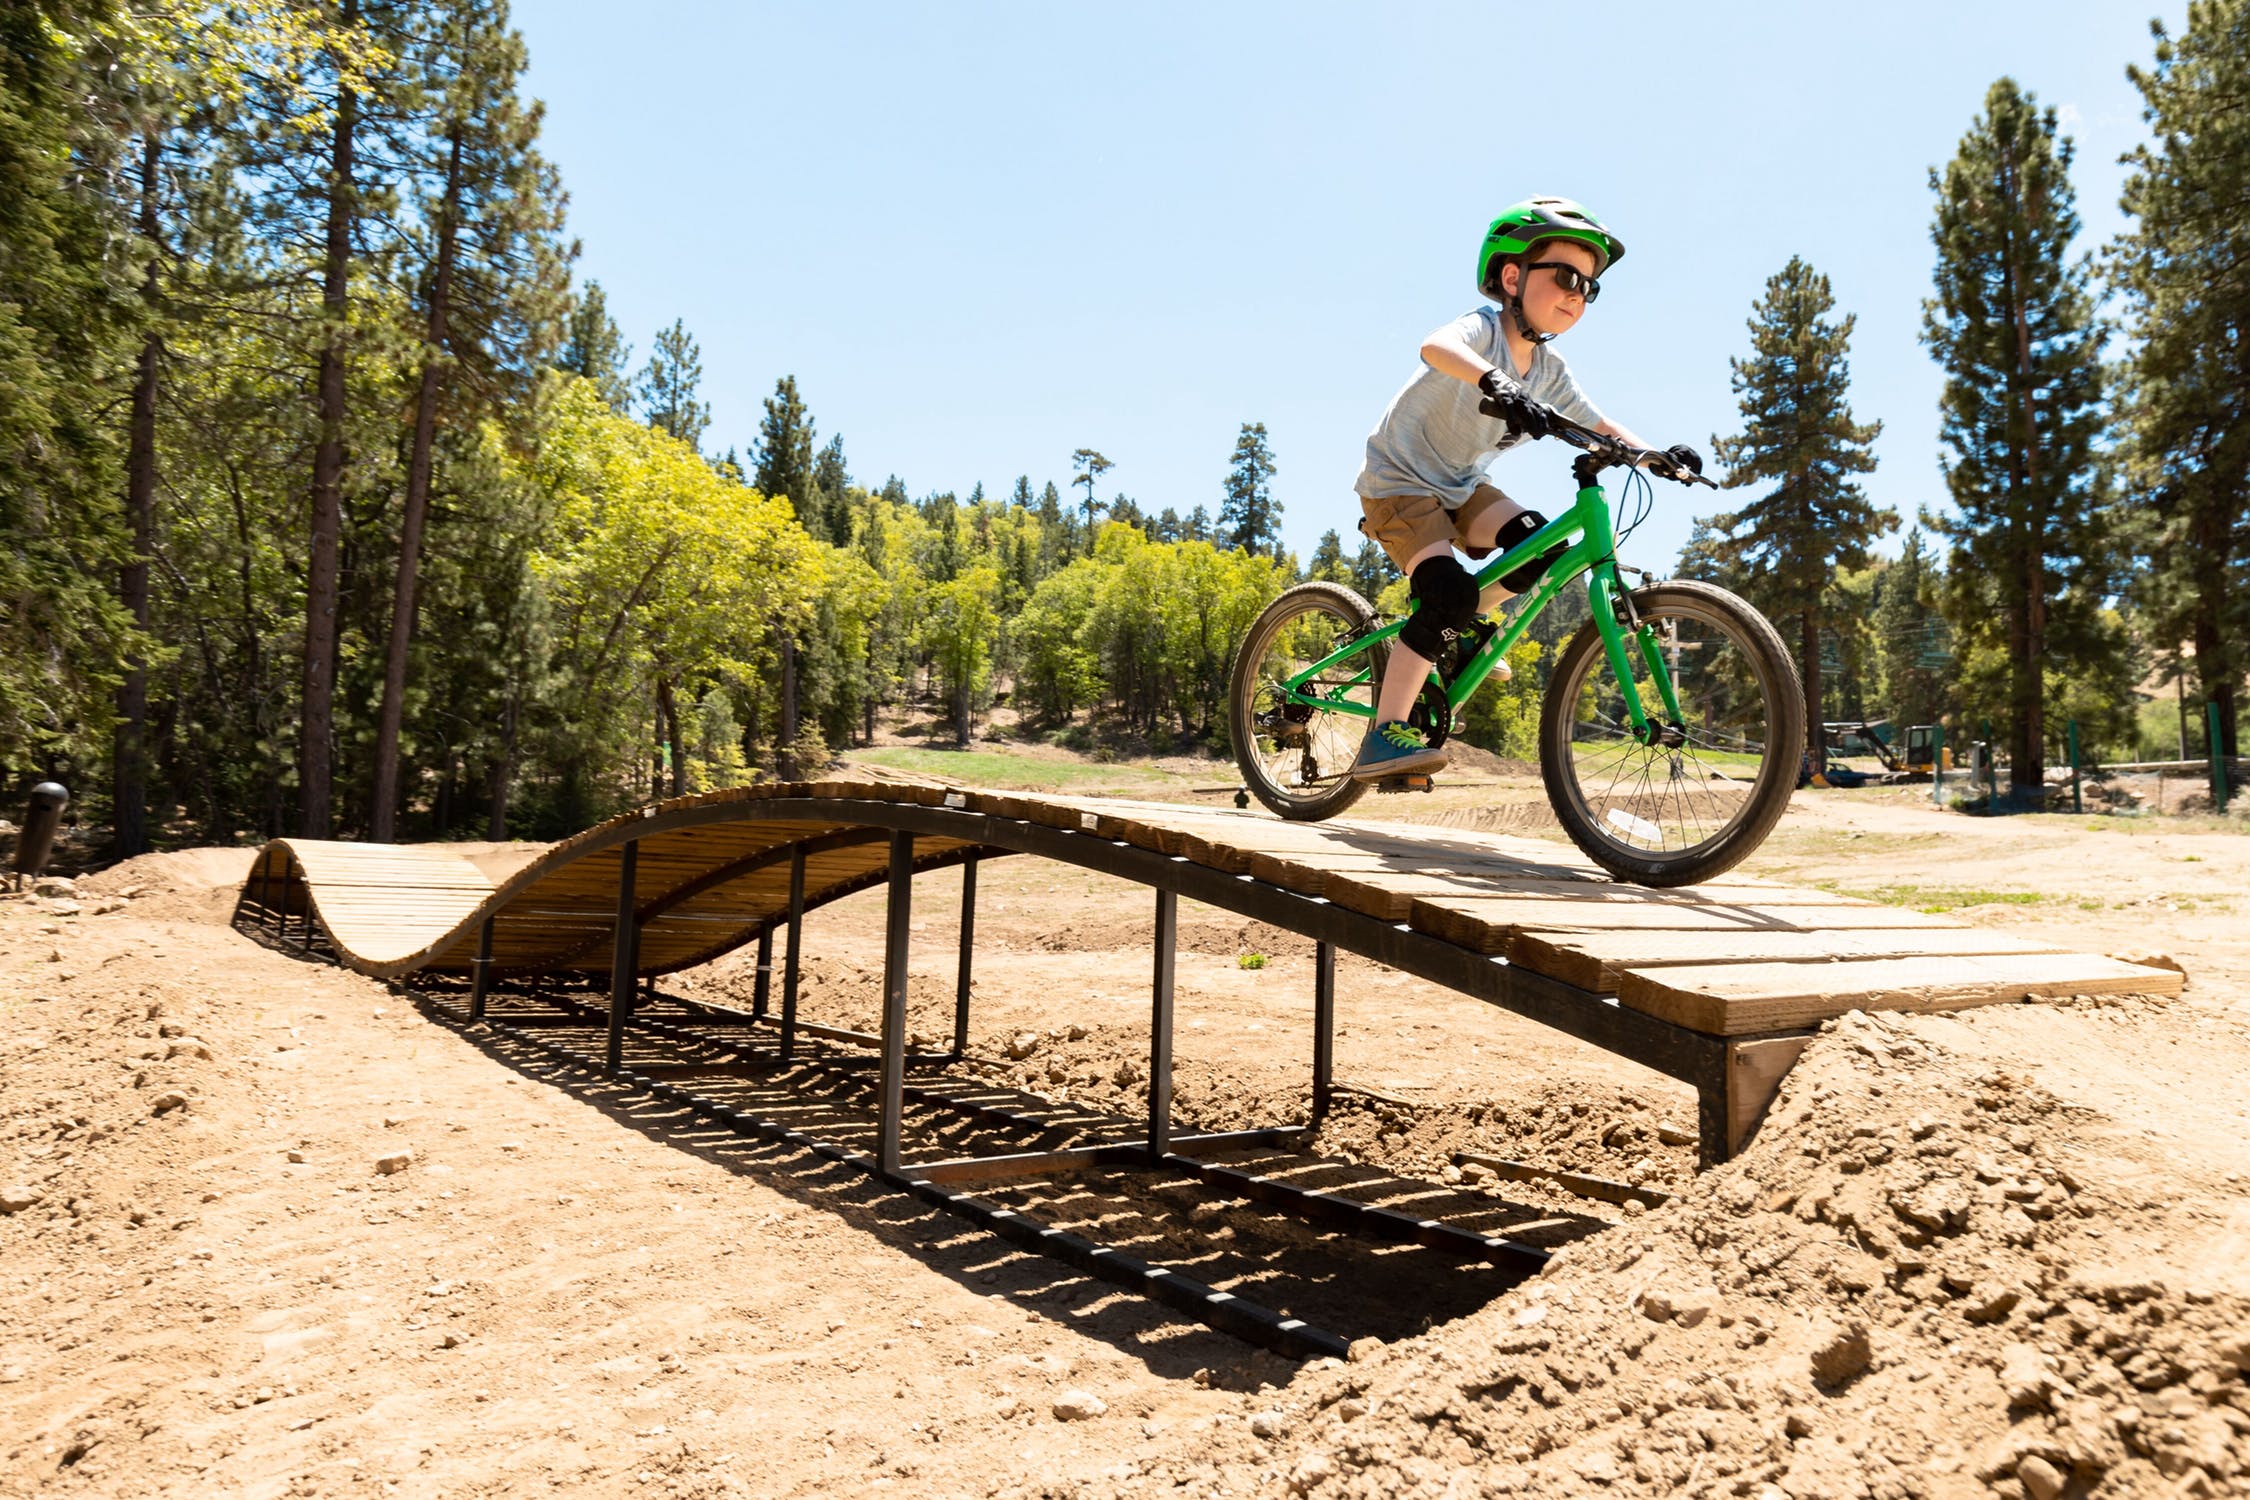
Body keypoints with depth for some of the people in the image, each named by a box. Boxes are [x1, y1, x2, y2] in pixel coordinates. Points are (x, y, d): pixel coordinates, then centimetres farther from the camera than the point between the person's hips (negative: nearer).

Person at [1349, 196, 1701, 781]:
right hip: (1398, 480, -7)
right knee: (1450, 592, -26)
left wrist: (1657, 454, -7)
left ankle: (1459, 633, 9)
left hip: (1458, 488, 7)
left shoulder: (1548, 370, 2)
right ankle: (1383, 737, -23)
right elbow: (1435, 347, -44)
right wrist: (1497, 383, -63)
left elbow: (1598, 425, 11)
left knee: (1540, 544, -15)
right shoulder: (1482, 330, -21)